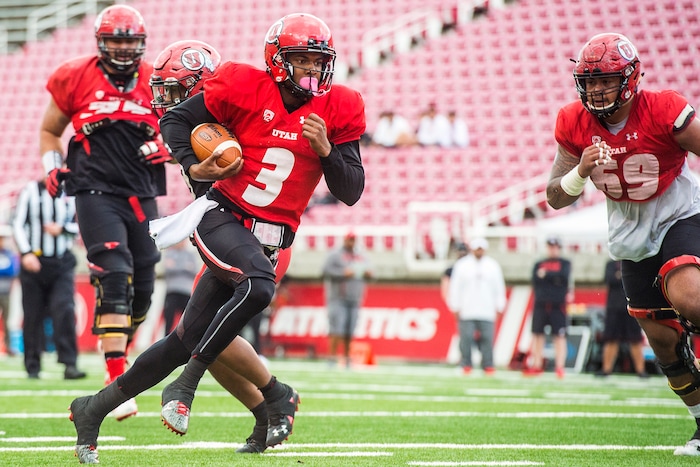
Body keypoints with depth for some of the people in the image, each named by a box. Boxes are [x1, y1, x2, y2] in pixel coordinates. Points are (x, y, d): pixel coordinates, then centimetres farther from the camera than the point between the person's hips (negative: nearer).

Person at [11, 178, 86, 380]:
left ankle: (70, 365, -14)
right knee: (33, 316, 3)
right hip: (34, 262, -1)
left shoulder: (70, 195, 5)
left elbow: (80, 225, 12)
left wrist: (62, 229, -8)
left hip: (62, 263, 1)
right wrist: (26, 252, -17)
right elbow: (18, 224, -5)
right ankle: (33, 367, 14)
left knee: (65, 310, -12)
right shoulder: (31, 191, -3)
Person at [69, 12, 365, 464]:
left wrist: (325, 149, -15)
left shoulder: (337, 111, 2)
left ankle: (95, 408, 16)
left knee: (188, 340, 3)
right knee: (258, 286, -36)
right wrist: (194, 166, -13)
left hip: (266, 240, 4)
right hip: (222, 217, -4)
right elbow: (175, 120, 4)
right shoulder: (245, 88, -7)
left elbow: (351, 192, 2)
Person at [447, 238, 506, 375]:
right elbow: (455, 288, 5)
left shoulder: (493, 266, 10)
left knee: (487, 338, -5)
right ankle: (466, 365, 2)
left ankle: (488, 366, -1)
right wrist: (456, 308, 1)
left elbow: (499, 288, 13)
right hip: (466, 311, -1)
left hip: (487, 311, 1)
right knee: (466, 339, -6)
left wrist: (499, 308, 8)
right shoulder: (462, 265, 5)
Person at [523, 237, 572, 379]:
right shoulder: (539, 264, 16)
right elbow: (535, 281, 1)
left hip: (558, 305, -3)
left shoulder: (565, 263, 9)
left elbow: (564, 276, -10)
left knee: (559, 335, -7)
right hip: (540, 303, 3)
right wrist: (554, 277, -7)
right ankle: (537, 366, 10)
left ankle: (560, 367, -8)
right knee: (537, 334, 3)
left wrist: (546, 274, -8)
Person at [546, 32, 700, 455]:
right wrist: (581, 172, -25)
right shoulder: (574, 124, -10)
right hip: (632, 236, 5)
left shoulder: (662, 111, -24)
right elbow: (556, 198, -4)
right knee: (664, 340, 7)